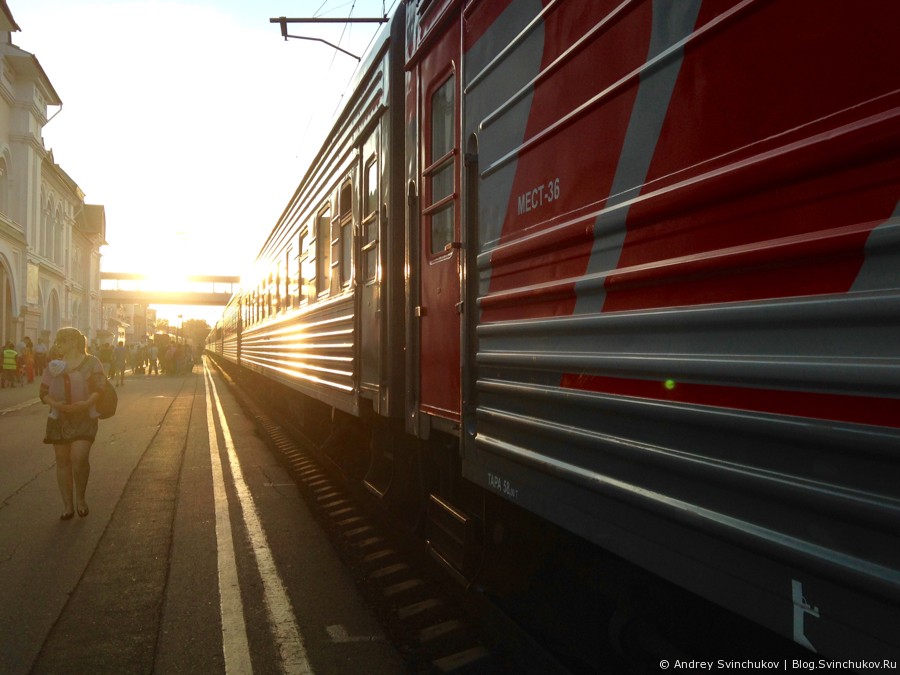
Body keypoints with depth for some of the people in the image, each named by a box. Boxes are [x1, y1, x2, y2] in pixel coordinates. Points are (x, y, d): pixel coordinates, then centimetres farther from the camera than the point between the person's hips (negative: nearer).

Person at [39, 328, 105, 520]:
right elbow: (44, 392, 9)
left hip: (84, 417, -4)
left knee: (79, 458, -15)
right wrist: (55, 404, -12)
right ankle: (68, 505, 15)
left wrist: (86, 403, -22)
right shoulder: (53, 365, 11)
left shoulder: (90, 362, 1)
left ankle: (80, 497, 8)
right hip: (59, 418, 4)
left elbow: (100, 387, -5)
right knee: (63, 460, 5)